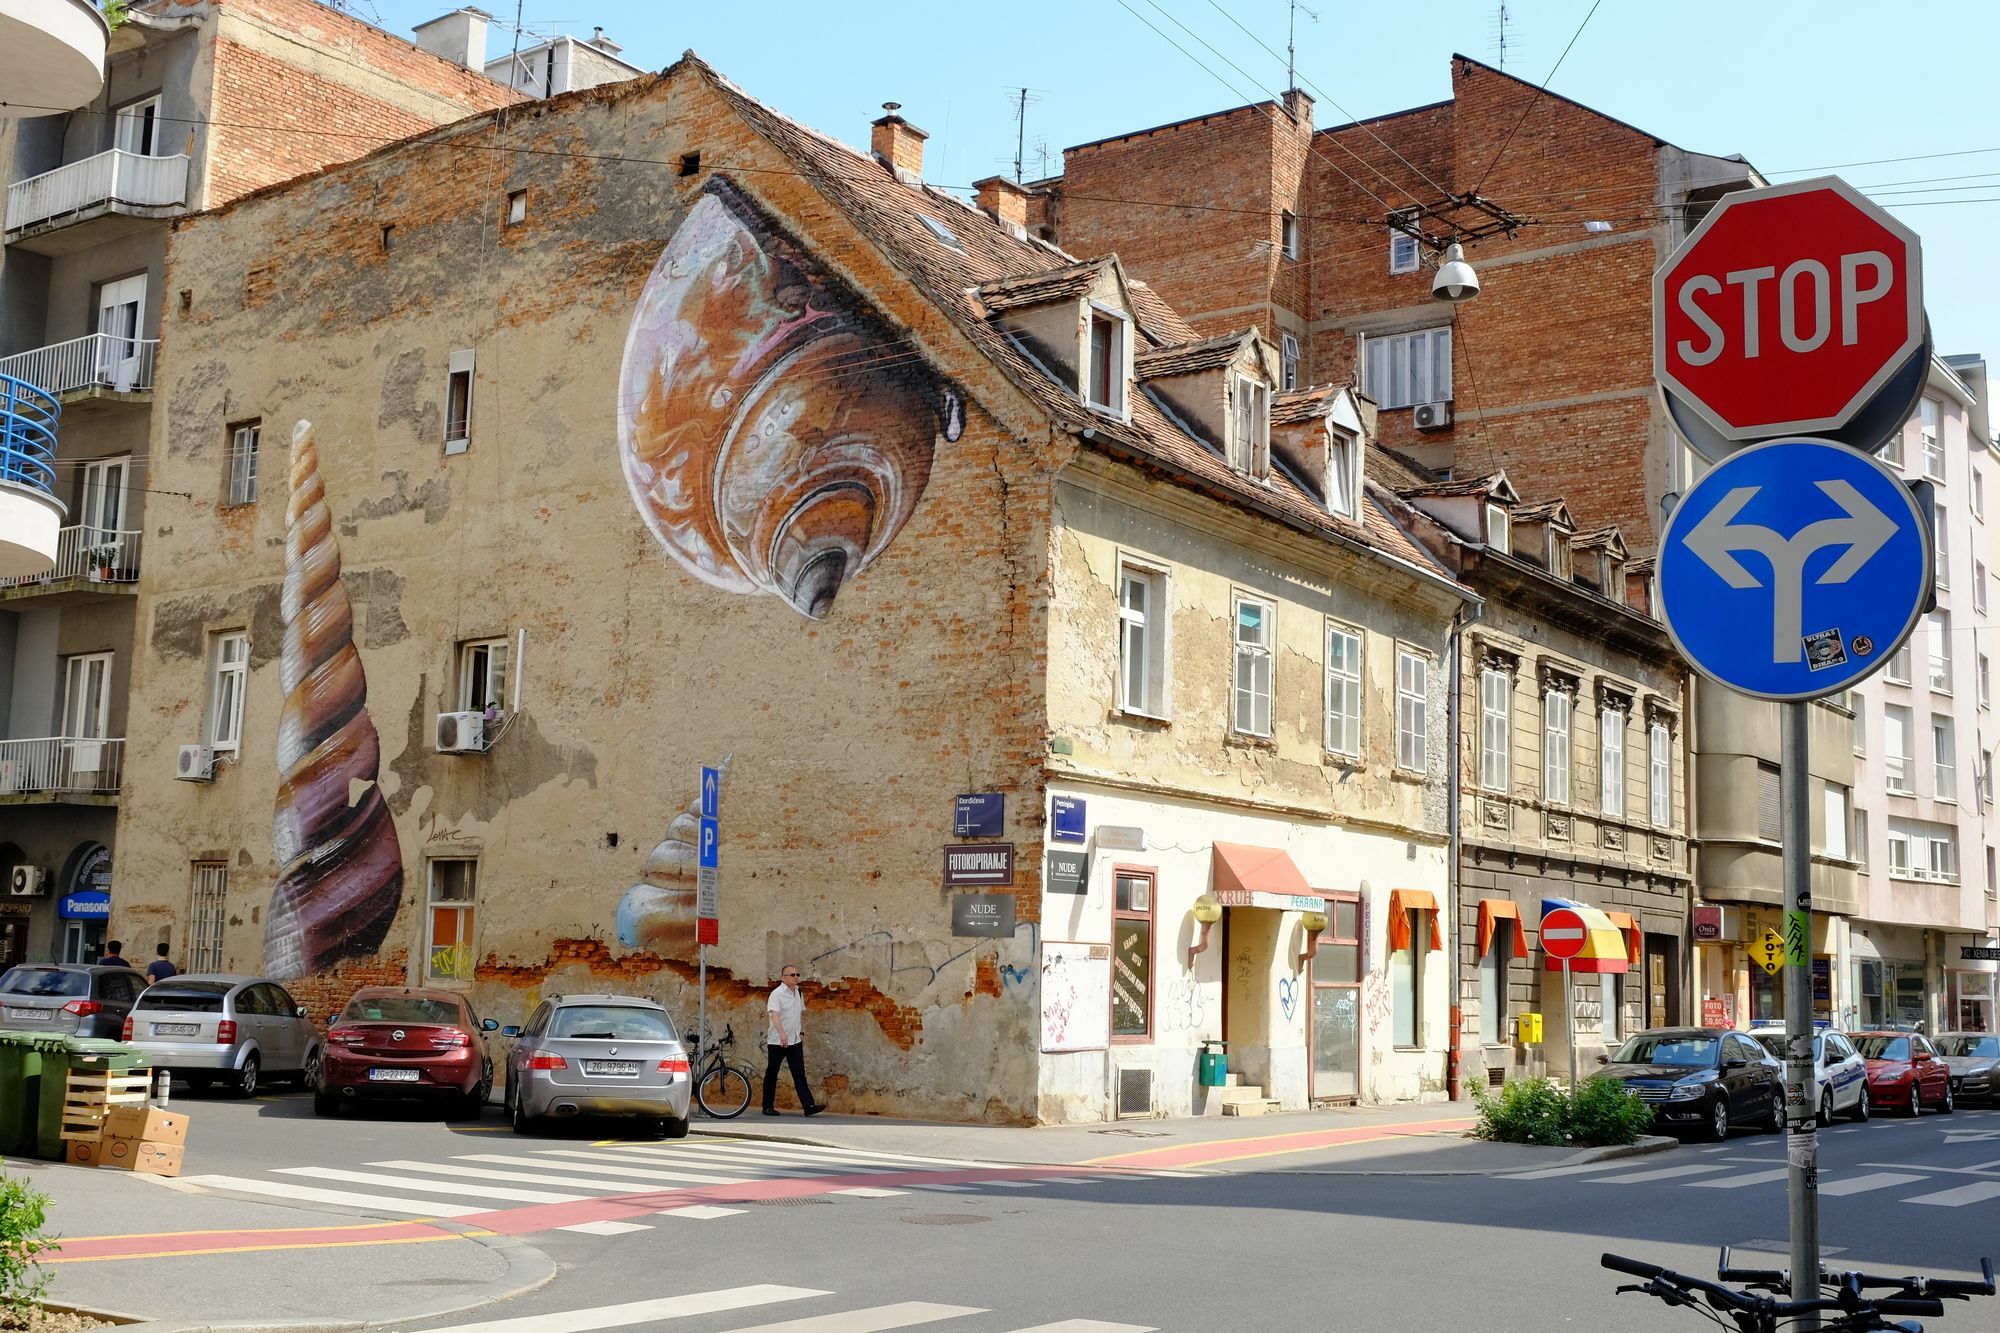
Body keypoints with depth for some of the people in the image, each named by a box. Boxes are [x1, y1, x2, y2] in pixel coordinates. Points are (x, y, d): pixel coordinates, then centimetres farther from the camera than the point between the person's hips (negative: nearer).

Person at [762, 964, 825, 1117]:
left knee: (799, 1073, -2)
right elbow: (774, 1015, -27)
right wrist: (782, 1033, -40)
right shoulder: (777, 994, -13)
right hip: (777, 1041, -6)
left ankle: (809, 1106, -9)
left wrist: (801, 1032, 20)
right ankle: (768, 1106, 15)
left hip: (795, 1041, 6)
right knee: (772, 1074, 5)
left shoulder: (798, 993, 10)